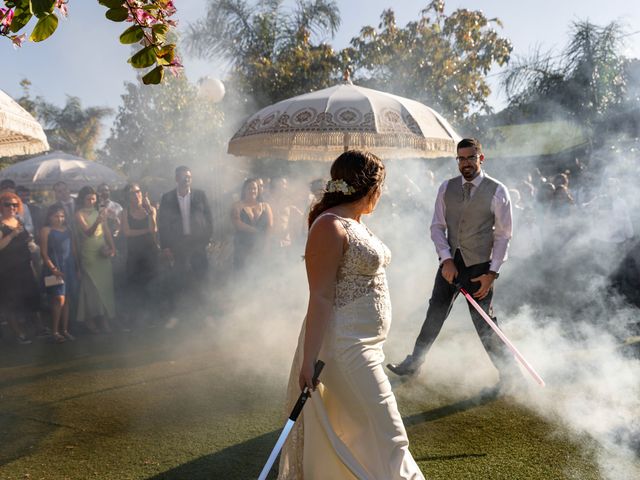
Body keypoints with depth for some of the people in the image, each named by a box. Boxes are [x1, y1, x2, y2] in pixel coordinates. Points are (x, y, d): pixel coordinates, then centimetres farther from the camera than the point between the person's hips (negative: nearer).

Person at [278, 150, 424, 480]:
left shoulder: (355, 224, 12)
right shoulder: (330, 227, -17)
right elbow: (320, 299, -22)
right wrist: (309, 361, -24)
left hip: (363, 346, 10)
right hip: (343, 347, -10)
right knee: (384, 435, -4)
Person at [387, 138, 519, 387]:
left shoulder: (497, 191, -7)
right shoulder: (447, 188, 2)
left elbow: (503, 235, -5)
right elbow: (437, 226, 5)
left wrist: (492, 273, -11)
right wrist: (446, 259, -8)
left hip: (479, 266, -3)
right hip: (450, 262, 4)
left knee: (483, 322, 1)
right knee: (435, 313, 11)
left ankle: (507, 372, 18)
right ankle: (413, 363, 24)